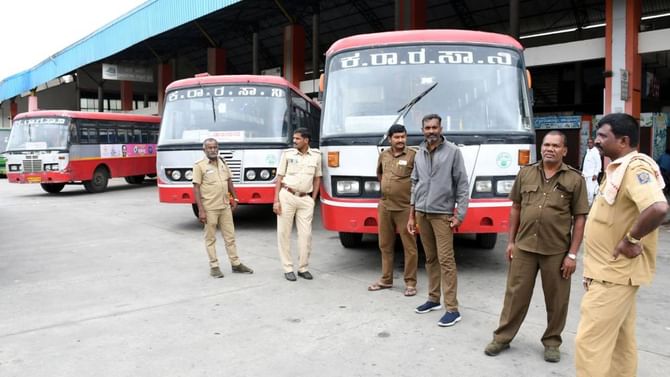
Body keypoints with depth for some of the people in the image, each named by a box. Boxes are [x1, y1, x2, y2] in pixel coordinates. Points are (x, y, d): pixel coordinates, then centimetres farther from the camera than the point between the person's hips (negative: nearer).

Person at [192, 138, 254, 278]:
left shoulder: (223, 163, 8)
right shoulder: (199, 165, -8)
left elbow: (229, 181, 18)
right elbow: (196, 188, -11)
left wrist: (234, 199, 14)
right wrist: (200, 210, -16)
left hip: (225, 206, 5)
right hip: (209, 208, -5)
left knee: (230, 236, 11)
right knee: (210, 238, 6)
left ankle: (236, 264, 21)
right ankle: (214, 266, 16)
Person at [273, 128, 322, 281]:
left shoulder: (316, 155, 5)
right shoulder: (287, 154, 1)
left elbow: (317, 178, 13)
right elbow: (280, 177, 2)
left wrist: (313, 199, 6)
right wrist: (276, 200, -5)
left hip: (305, 199, 1)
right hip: (287, 196, -1)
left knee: (306, 234, 1)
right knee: (284, 233, 1)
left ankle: (303, 268, 15)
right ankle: (288, 269, 11)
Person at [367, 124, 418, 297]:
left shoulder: (413, 155, -9)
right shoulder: (383, 155, 9)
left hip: (405, 208, -5)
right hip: (384, 207, 6)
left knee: (409, 246, 1)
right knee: (385, 245, 13)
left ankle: (410, 282, 11)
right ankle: (386, 279, 25)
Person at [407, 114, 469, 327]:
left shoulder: (453, 152, -3)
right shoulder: (419, 154, 11)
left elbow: (462, 185, -5)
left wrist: (460, 214, -11)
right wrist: (411, 216, 13)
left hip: (442, 214, -5)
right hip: (422, 213, 5)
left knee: (446, 260, -6)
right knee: (430, 258, 12)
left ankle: (452, 309, -2)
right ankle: (433, 299, 24)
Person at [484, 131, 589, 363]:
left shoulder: (575, 179, -3)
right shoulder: (525, 173, 5)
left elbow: (580, 219, -3)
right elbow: (516, 208, 11)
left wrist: (572, 254, -7)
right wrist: (511, 241, 7)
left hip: (557, 251, -2)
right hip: (524, 247, 2)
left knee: (556, 299, 10)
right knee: (516, 294, 9)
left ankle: (552, 342, 29)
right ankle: (502, 337, 21)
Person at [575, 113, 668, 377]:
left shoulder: (636, 167, -20)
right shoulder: (620, 167, 12)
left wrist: (631, 239, -24)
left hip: (614, 273, -10)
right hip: (614, 270, 10)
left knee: (590, 342, -6)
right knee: (620, 339, 19)